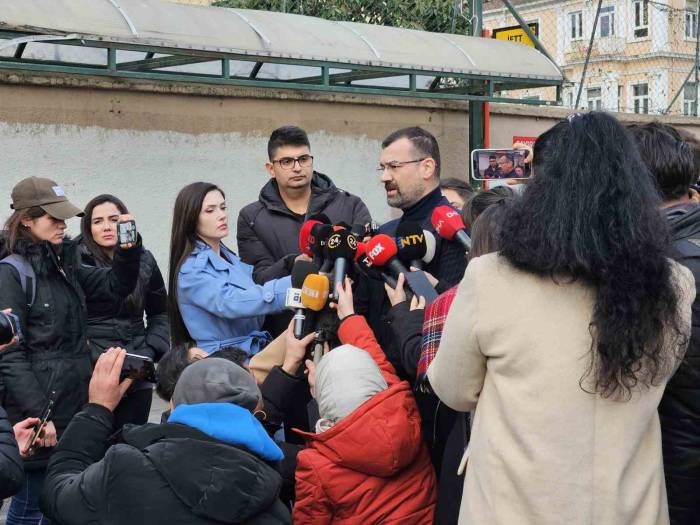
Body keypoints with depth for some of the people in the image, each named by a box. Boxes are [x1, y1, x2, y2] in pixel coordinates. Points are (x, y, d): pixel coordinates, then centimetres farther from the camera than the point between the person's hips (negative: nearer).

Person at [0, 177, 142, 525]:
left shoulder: (65, 264, 12)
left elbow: (116, 286, 14)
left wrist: (128, 247, -3)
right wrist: (38, 415, -19)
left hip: (75, 405, 7)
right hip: (37, 414, -7)